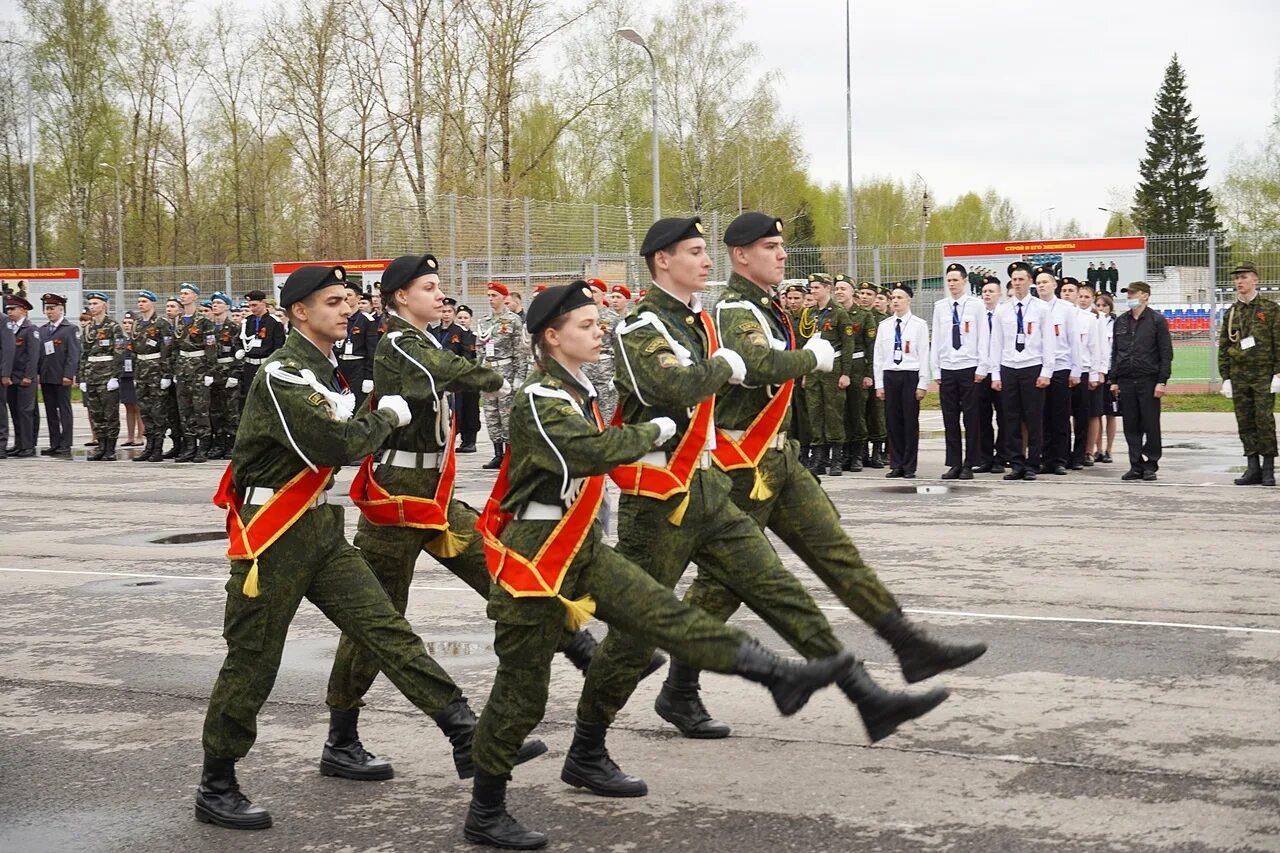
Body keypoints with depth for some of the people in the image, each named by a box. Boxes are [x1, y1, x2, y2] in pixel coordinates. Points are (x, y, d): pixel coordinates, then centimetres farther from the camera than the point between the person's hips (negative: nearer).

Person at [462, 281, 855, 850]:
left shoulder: (580, 391, 10)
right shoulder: (538, 402, -18)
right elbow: (594, 452, -32)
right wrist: (656, 431, -17)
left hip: (584, 549, 8)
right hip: (535, 557, -8)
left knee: (666, 615, -4)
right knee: (521, 694, 1)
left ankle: (779, 678, -9)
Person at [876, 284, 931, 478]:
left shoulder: (919, 325, 0)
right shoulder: (884, 325, 10)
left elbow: (924, 356, -2)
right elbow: (878, 356, 11)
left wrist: (922, 384, -7)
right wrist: (879, 384, 6)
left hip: (910, 375, -3)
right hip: (889, 375, 3)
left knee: (911, 421, -1)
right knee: (892, 421, 4)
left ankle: (909, 467, 6)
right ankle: (896, 465, 12)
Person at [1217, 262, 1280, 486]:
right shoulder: (1231, 312, 11)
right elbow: (1223, 347, 12)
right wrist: (1226, 378, 6)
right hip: (1239, 376, 4)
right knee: (1245, 423, 4)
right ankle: (1253, 468, 9)